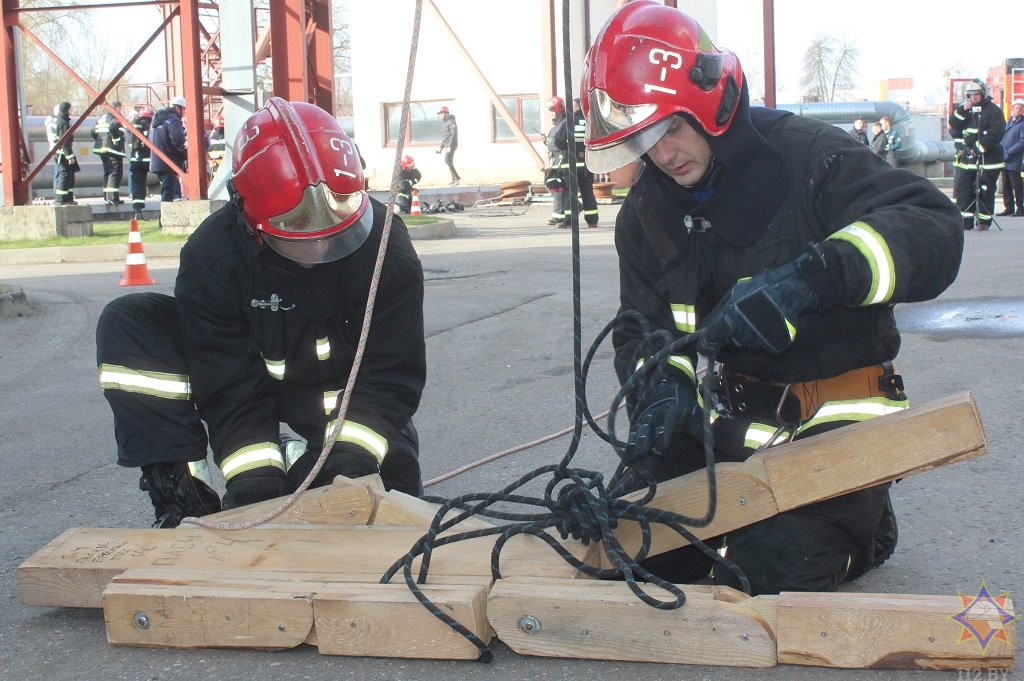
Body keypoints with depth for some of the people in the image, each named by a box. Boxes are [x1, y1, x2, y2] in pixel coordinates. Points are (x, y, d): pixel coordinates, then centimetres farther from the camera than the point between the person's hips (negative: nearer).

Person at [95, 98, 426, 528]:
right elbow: (232, 393, -25)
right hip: (252, 381, 0)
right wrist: (256, 485, -37)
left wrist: (348, 458, -37)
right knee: (127, 324, -20)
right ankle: (180, 492, -22)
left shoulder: (387, 249, -24)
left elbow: (392, 374, -23)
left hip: (342, 395, 0)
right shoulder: (211, 256, -24)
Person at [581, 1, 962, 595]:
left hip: (835, 422, -6)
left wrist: (812, 276, -43)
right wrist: (663, 385, -15)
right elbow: (643, 327, 10)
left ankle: (862, 525, 13)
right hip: (736, 413, 6)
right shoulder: (647, 215, 5)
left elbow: (935, 230, -27)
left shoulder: (808, 156, -15)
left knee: (768, 568, -23)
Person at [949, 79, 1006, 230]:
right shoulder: (961, 108, 14)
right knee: (963, 189, 1)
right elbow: (953, 125, 1)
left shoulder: (993, 110, -4)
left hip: (987, 157, -5)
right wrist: (963, 110, -13)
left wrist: (979, 148, -17)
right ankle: (966, 221, 6)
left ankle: (984, 221, 6)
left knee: (985, 190, -1)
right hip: (964, 158, 5)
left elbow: (996, 133, -12)